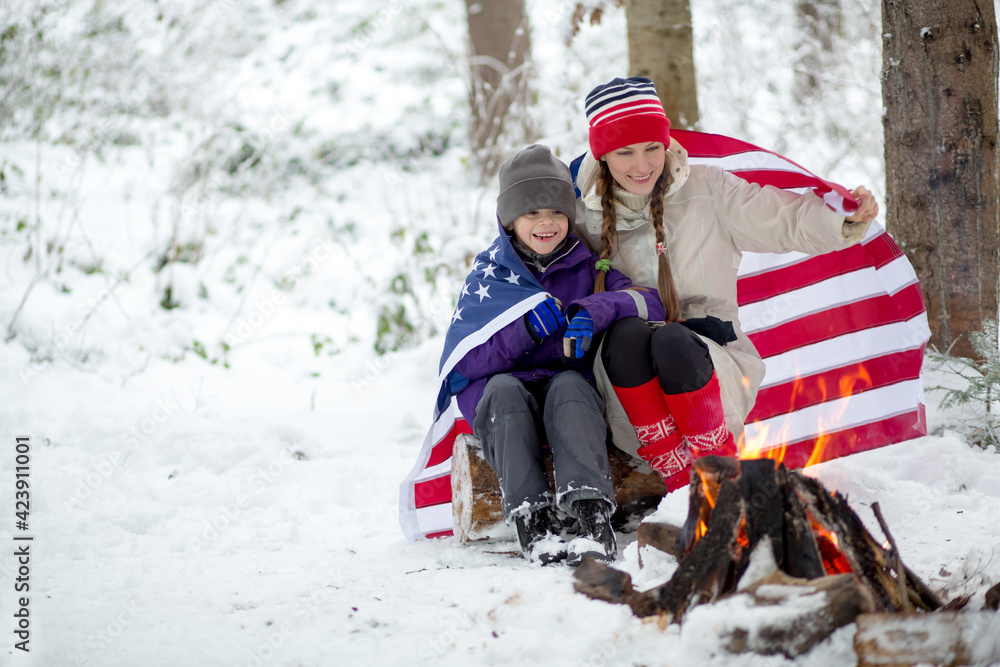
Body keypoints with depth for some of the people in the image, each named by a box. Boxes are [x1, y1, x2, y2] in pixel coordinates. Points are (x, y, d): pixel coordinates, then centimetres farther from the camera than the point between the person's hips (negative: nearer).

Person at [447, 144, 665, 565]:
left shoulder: (588, 265, 9)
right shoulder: (488, 276, 8)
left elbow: (649, 302, -8)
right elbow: (460, 367, -3)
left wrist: (595, 311, -27)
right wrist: (526, 329, -17)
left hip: (576, 392, 0)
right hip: (502, 405, 0)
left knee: (568, 385, -34)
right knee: (505, 388, -33)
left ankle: (592, 514, -51)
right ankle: (531, 520, -43)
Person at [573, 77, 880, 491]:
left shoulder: (706, 191, 4)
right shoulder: (585, 217, 7)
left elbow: (786, 221, 1)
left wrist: (847, 219, -17)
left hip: (708, 358, -1)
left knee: (671, 342, -36)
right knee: (625, 333, -34)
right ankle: (677, 477, -29)